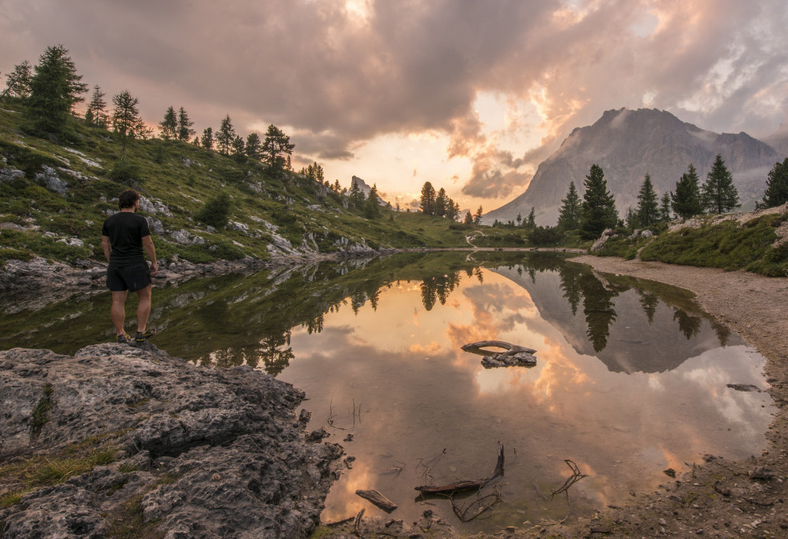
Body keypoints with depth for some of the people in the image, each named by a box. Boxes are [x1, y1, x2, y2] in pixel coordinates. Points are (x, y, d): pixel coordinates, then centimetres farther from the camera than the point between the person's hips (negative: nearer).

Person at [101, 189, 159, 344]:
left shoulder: (109, 220, 5)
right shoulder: (140, 220, -11)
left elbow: (105, 243, 9)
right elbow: (148, 244, -12)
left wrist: (111, 262, 17)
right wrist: (154, 262, -1)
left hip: (115, 267, 5)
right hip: (135, 266, -5)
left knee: (118, 301, 7)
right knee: (145, 297, 10)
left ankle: (121, 336, 11)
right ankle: (141, 332, 11)